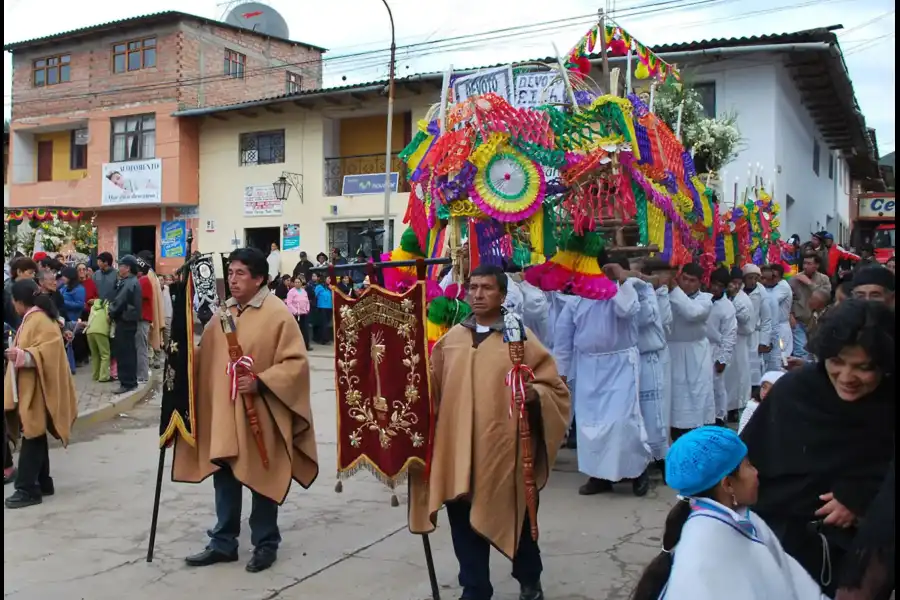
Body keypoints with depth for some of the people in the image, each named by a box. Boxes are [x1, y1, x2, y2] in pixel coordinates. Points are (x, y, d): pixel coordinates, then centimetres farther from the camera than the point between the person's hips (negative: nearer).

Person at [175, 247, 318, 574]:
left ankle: (265, 544, 22)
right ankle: (223, 542, 25)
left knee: (262, 478, 7)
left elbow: (296, 363, -14)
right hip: (222, 411, 6)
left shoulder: (278, 314, -12)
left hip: (259, 414, -6)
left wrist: (260, 382, -22)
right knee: (224, 477, 12)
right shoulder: (222, 311, 8)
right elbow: (205, 355, 18)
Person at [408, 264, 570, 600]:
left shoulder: (521, 339, -4)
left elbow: (555, 389, -5)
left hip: (504, 449, -3)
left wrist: (534, 394, -24)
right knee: (464, 524, 10)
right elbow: (433, 388, 13)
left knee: (514, 520, 14)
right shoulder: (450, 339, 8)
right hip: (457, 450, 3)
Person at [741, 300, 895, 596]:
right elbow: (751, 456, -8)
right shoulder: (794, 390, -12)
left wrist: (862, 496, -18)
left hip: (861, 548, 0)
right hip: (784, 535, 0)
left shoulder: (889, 407, -12)